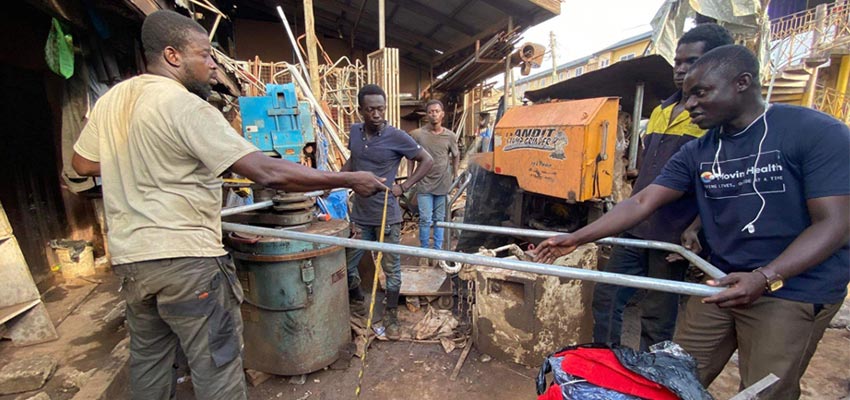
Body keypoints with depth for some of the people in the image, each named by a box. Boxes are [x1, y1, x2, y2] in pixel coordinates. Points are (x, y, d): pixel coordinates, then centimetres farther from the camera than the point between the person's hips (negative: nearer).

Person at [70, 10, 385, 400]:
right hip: (187, 258, -8)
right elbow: (268, 172, -25)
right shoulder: (187, 106, -17)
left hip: (129, 257, 8)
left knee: (148, 356, 25)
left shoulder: (110, 99, 7)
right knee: (216, 364, 6)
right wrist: (350, 179, -21)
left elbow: (84, 163, 19)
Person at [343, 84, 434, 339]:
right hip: (359, 215, 5)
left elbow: (427, 161, -5)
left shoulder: (397, 137, -13)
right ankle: (357, 302, 42)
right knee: (346, 265, 13)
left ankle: (391, 315, 31)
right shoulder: (355, 132, 3)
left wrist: (403, 187, -11)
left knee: (391, 269, 9)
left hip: (387, 216, -4)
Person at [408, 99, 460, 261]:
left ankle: (438, 251, 25)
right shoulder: (417, 134, -6)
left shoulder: (450, 136, -1)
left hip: (443, 184, 2)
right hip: (424, 184, -2)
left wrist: (455, 175, 11)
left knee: (439, 219, 12)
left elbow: (456, 155, 15)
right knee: (425, 220, 1)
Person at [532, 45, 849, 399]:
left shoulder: (817, 133, -11)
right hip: (723, 283, 5)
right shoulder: (696, 153, 2)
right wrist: (575, 239, -9)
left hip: (793, 291, -4)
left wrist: (765, 277, -31)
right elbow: (642, 202, -3)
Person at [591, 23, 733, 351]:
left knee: (657, 318, 7)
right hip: (634, 229, 7)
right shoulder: (660, 111, 15)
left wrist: (695, 229, -20)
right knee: (606, 296, 11)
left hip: (673, 237, -7)